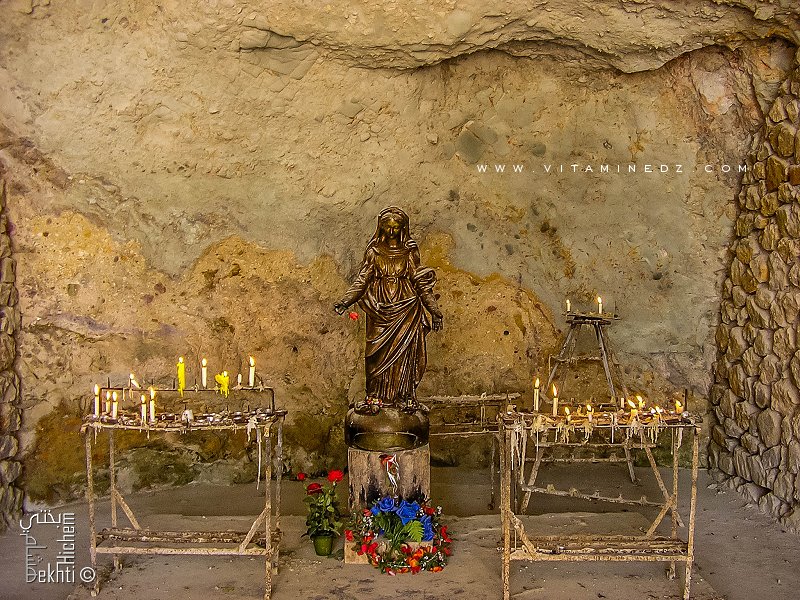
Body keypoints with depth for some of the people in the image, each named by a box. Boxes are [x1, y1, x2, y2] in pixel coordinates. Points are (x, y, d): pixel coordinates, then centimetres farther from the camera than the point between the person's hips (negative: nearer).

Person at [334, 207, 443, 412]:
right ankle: (376, 397, 2)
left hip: (405, 307, 0)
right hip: (380, 308, 0)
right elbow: (362, 280, 3)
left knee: (405, 352, -2)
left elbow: (420, 282, 7)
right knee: (379, 352, -3)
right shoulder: (374, 251, 6)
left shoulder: (410, 251, 6)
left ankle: (404, 397, 6)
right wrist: (345, 301, -10)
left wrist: (434, 310, 4)